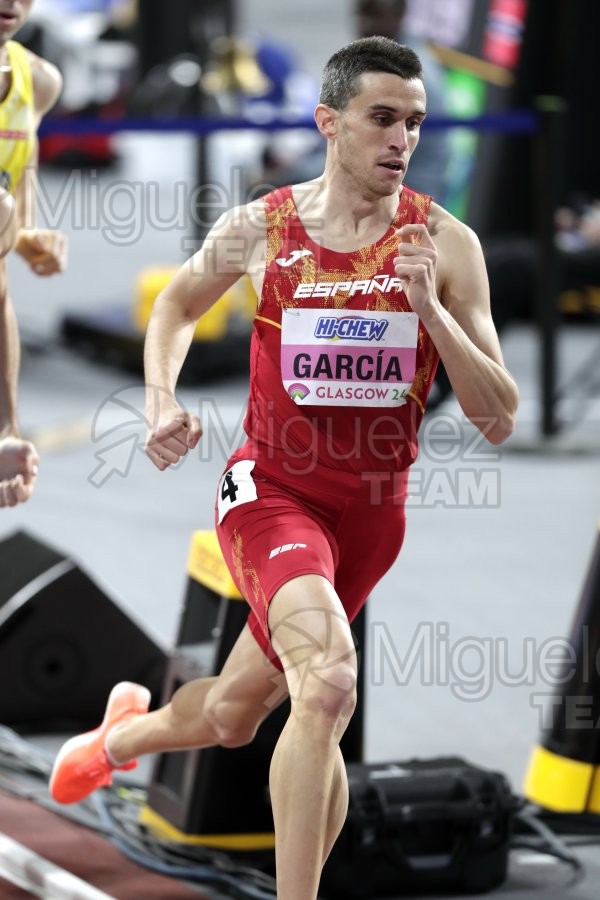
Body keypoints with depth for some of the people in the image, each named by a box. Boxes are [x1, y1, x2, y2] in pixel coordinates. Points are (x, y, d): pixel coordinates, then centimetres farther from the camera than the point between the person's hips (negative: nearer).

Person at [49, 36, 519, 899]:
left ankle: (127, 730, 54)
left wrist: (429, 308, -25)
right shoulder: (259, 229, -8)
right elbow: (176, 305, 15)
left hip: (374, 507, 3)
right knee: (328, 681, -30)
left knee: (233, 714, 19)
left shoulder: (445, 243, -10)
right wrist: (163, 404, -2)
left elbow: (498, 420, -12)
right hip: (272, 488, -2)